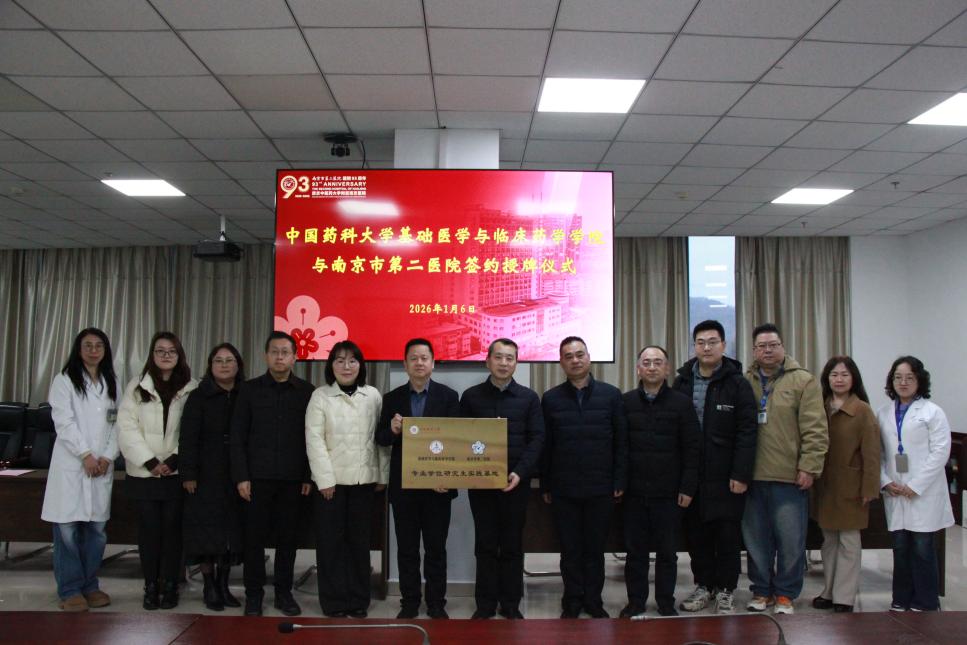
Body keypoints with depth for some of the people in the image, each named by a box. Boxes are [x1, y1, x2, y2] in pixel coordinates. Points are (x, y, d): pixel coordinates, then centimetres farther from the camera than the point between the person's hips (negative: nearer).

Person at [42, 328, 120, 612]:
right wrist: (85, 455, -12)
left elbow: (116, 424, 9)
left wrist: (107, 456, -3)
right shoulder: (64, 380, 2)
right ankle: (70, 589, 6)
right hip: (71, 463, -4)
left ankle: (90, 585, 15)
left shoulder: (112, 383, 14)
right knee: (68, 528, -3)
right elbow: (64, 421, -7)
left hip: (102, 465, 4)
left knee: (96, 528, 5)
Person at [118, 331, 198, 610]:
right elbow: (127, 427, -3)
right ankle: (151, 587, 14)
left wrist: (175, 459, -13)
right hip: (144, 473, 1)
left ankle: (170, 587, 13)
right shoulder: (137, 386, 4)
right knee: (149, 530, 3)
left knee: (172, 529, 3)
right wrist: (150, 461, -11)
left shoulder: (191, 388, 2)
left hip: (176, 472, 0)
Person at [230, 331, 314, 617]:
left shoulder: (306, 391, 3)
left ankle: (284, 592, 20)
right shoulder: (250, 389, 4)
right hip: (257, 476, 0)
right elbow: (237, 437, 2)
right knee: (254, 536, 5)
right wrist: (241, 476, -4)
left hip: (292, 478, 0)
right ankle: (253, 594, 19)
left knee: (288, 537, 7)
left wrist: (309, 476, -1)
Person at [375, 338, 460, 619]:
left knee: (436, 547, 7)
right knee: (406, 548, 9)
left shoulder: (448, 396, -1)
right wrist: (392, 430, -18)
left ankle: (436, 603, 19)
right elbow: (380, 439, 4)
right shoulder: (392, 398, 5)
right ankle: (409, 602, 21)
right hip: (403, 484, 2)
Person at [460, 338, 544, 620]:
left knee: (513, 544, 8)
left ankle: (511, 604, 18)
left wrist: (519, 472, -13)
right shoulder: (471, 396, 5)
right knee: (485, 544, 7)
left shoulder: (529, 397, 4)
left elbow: (537, 438, -1)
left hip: (515, 482, 0)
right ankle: (485, 604, 17)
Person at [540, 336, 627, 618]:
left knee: (595, 548, 10)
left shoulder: (611, 395, 1)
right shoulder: (551, 398, 3)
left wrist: (619, 482, -3)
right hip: (563, 489, 0)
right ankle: (572, 602, 23)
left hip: (600, 488, 0)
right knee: (570, 549, 9)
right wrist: (545, 486, 3)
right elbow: (545, 445, 4)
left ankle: (593, 601, 25)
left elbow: (621, 443, 1)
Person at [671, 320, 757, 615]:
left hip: (726, 476, -3)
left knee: (728, 534, 5)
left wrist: (741, 475, -14)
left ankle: (725, 590, 20)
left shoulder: (737, 384, -4)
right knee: (696, 533, 10)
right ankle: (703, 585, 25)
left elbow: (746, 432, -8)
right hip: (690, 474, 3)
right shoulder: (681, 382, 6)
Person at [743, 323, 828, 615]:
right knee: (756, 538, 11)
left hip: (789, 477, -3)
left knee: (791, 540, 5)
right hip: (752, 476, 3)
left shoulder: (803, 381, -1)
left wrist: (809, 468, -11)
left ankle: (785, 594, 20)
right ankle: (761, 590, 25)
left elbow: (815, 430, -5)